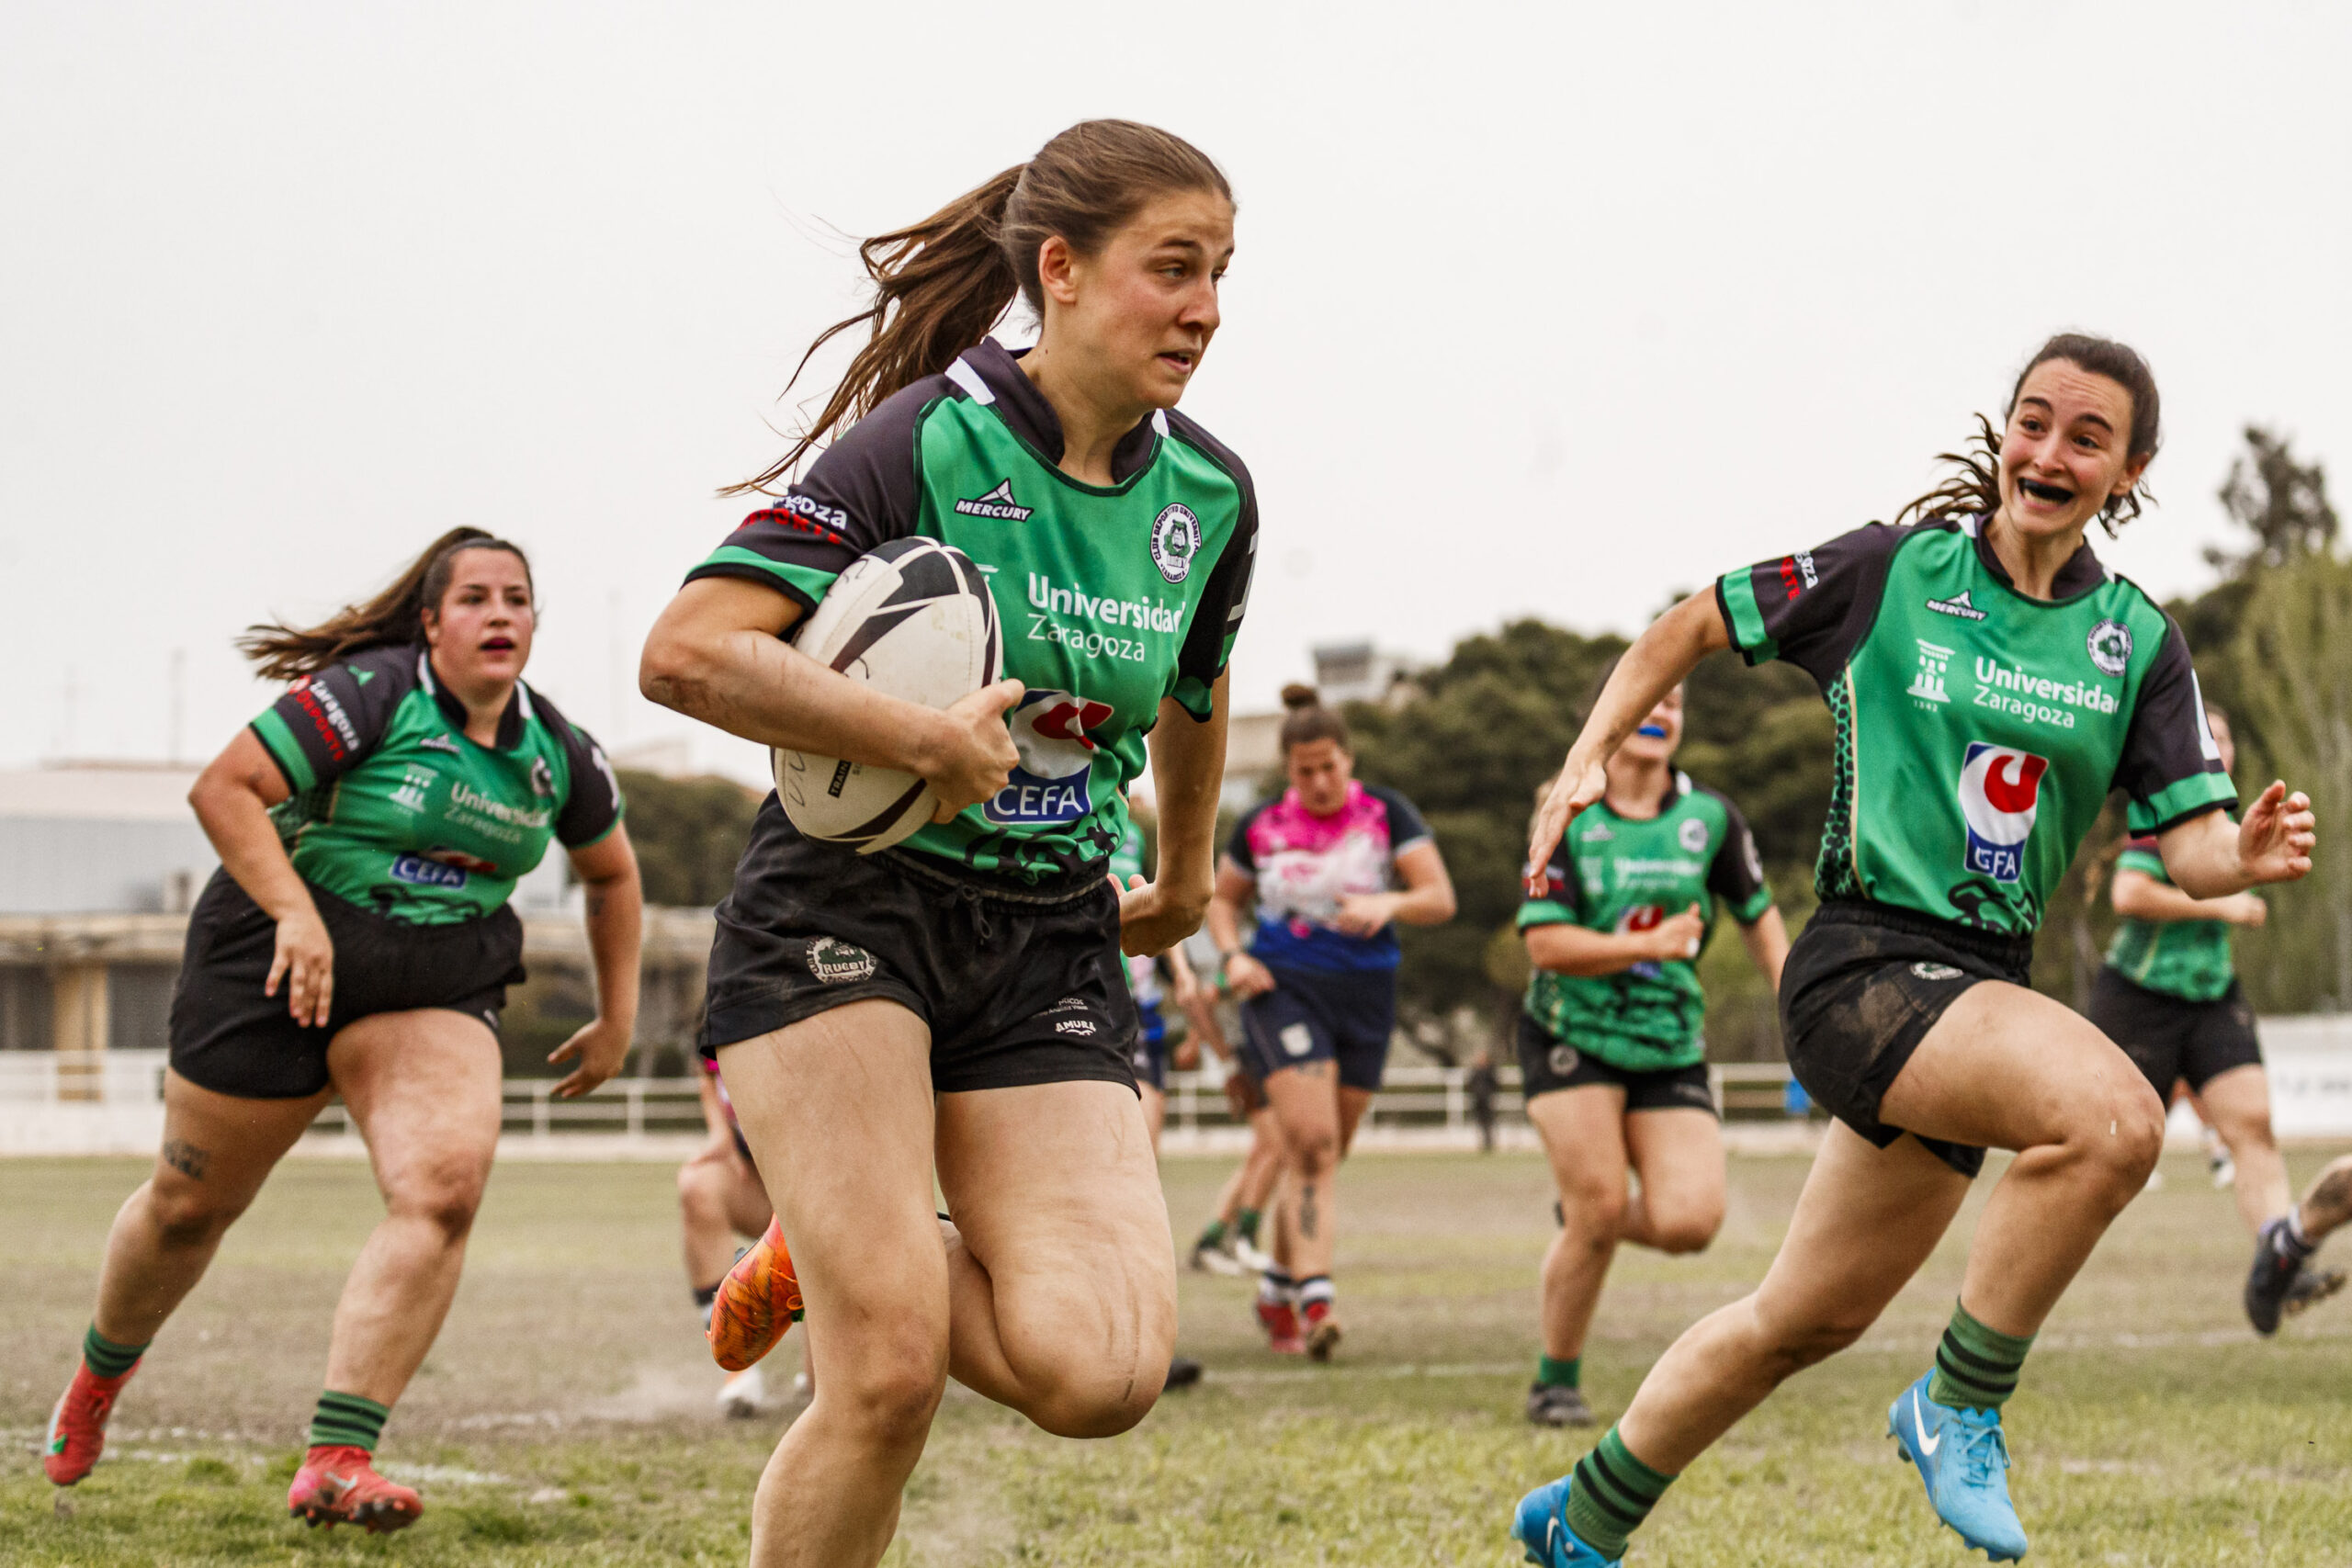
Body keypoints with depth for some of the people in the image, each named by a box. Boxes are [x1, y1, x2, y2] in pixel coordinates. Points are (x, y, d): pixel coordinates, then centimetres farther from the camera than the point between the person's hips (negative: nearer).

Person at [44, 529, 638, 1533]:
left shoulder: (557, 752, 5)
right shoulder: (371, 695, -13)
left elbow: (611, 873, 23)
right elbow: (222, 788, -18)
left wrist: (617, 1020, 20)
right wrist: (295, 912, -29)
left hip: (437, 993, 4)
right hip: (278, 961, -4)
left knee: (445, 1189, -23)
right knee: (192, 1205, 8)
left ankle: (335, 1462, -25)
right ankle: (99, 1376, 41)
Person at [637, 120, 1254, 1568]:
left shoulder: (1210, 496, 5)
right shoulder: (924, 442, -13)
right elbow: (689, 652, -22)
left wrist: (1187, 875, 39)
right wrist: (927, 741, -25)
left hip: (1052, 948, 5)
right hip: (850, 904, -5)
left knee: (1101, 1373, -15)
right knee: (893, 1374, -18)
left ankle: (838, 1256, 14)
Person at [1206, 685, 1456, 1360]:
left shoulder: (1386, 815, -3)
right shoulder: (1261, 828, 1)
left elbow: (1441, 898, -8)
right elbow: (1222, 898, 16)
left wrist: (1389, 904, -28)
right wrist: (1234, 955, -2)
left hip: (1365, 997, 2)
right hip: (1284, 991, -2)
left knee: (1322, 1153, 9)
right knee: (1312, 1143, -18)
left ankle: (1278, 1289, 27)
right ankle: (1315, 1300, -24)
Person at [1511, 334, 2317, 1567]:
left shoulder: (2137, 644, 6)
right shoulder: (1890, 574, -3)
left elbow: (2188, 846, -1)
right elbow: (1695, 627, 9)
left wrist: (2246, 856, -23)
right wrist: (1587, 759, 0)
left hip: (1978, 994, 6)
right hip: (1861, 966, -6)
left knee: (1806, 1322, 16)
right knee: (2114, 1115, -31)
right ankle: (1960, 1404, -15)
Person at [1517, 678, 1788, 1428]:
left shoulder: (1710, 817, 1)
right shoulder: (1567, 818, -7)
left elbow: (1759, 915, 13)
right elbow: (1545, 943, -13)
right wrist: (1651, 945, -21)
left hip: (1672, 1048, 3)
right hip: (1572, 1037, -3)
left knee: (1690, 1220, -14)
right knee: (1598, 1208, -13)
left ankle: (1582, 1220, 21)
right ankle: (1556, 1382, 8)